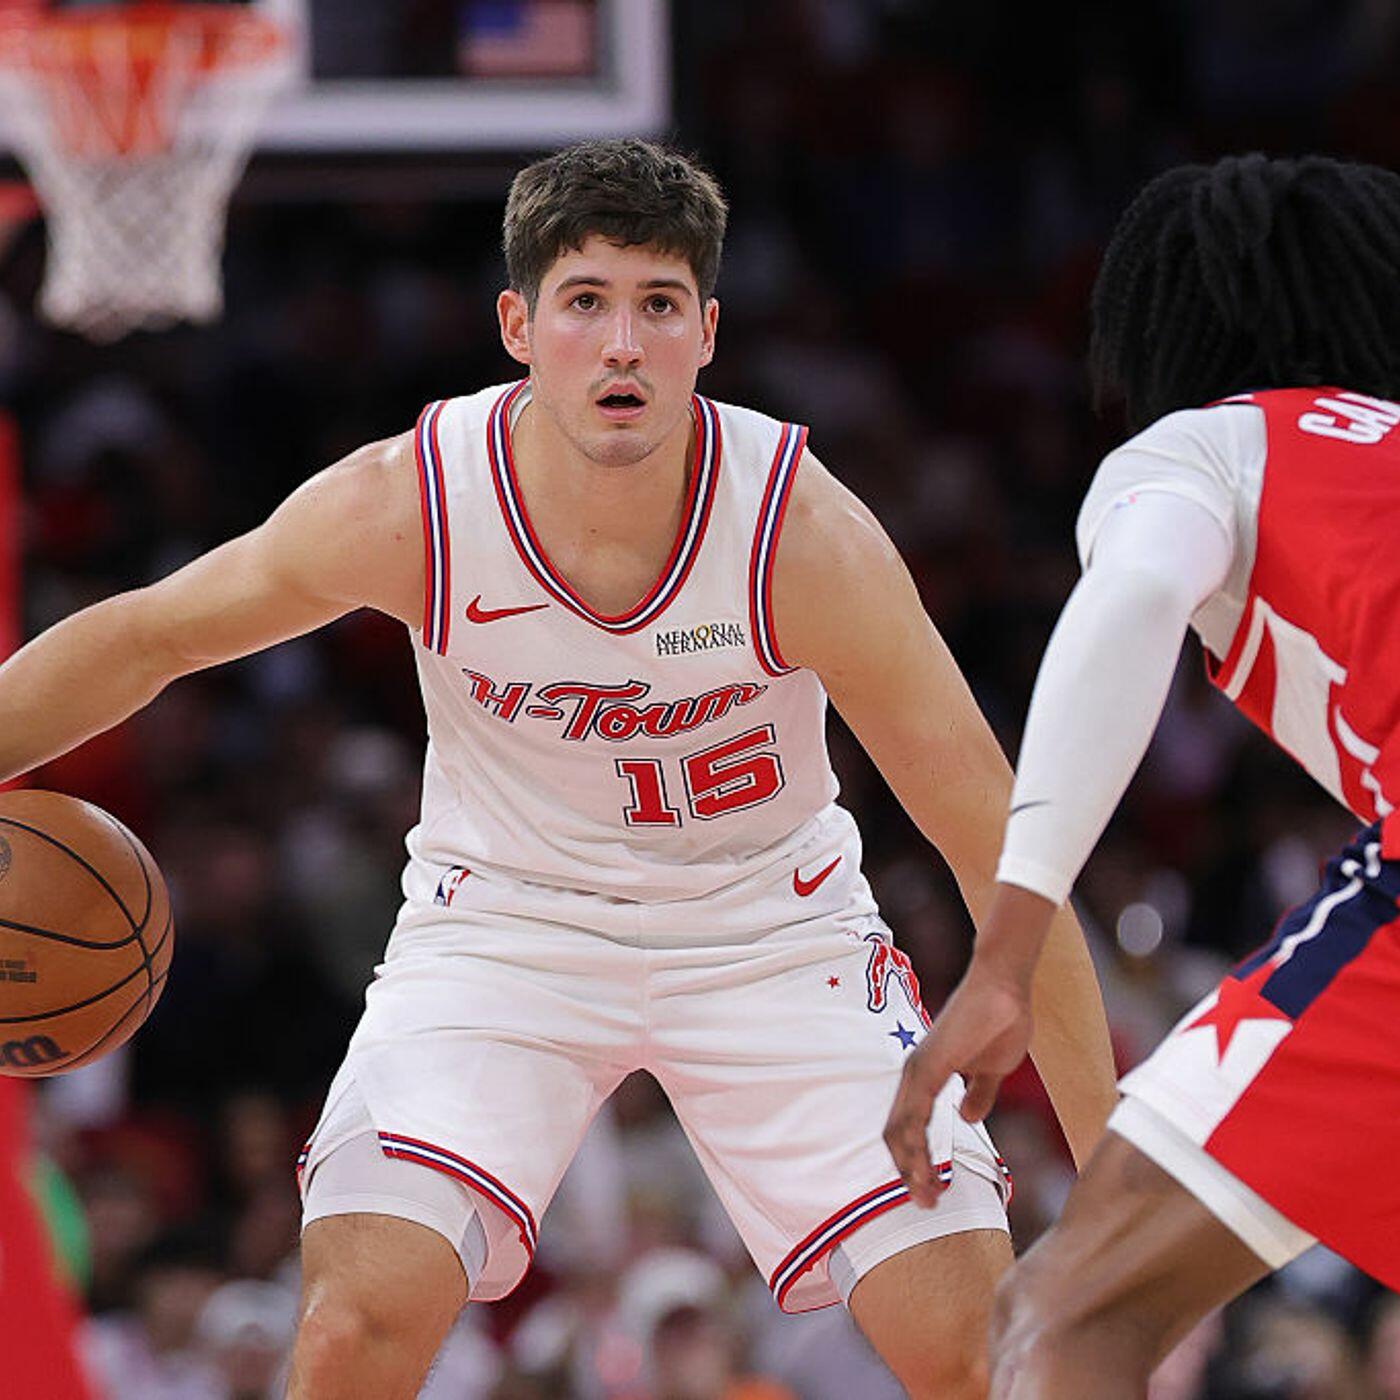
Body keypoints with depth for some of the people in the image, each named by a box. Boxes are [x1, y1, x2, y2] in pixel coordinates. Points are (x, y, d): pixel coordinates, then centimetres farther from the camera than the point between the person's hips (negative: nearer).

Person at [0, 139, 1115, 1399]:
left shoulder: (803, 530, -26)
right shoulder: (410, 504, -23)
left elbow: (1001, 846, -19)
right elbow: (143, 639, -5)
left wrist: (1114, 1165, -20)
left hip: (773, 928, 0)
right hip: (505, 917, 0)